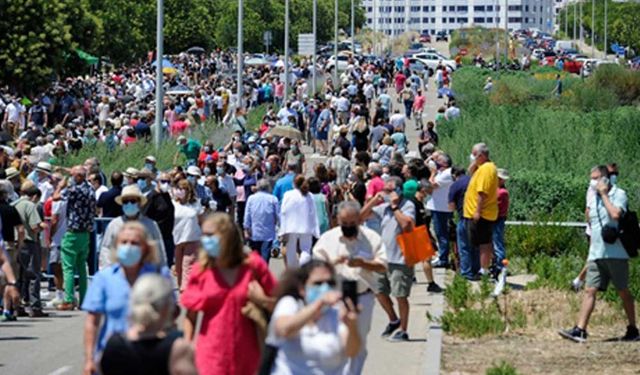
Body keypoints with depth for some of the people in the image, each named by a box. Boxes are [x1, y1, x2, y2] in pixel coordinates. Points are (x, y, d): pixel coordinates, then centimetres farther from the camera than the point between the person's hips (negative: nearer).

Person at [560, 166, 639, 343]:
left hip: (615, 254, -6)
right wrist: (590, 252, 22)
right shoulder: (593, 199, 15)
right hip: (596, 254, 6)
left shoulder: (619, 194, -6)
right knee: (589, 290, -3)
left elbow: (616, 214, -27)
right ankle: (580, 330, -9)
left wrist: (604, 194, -16)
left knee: (623, 292, 3)